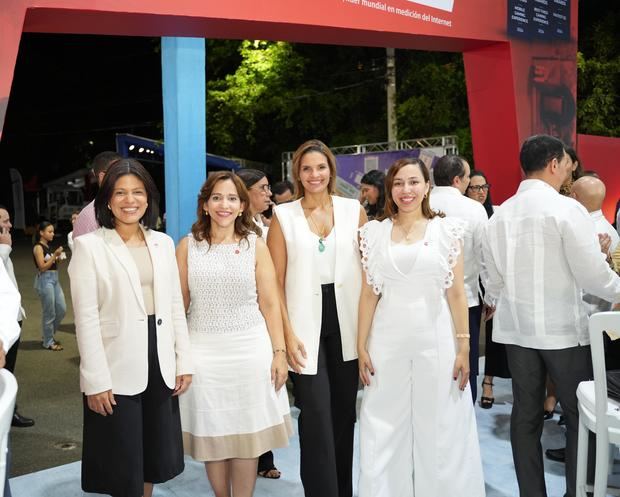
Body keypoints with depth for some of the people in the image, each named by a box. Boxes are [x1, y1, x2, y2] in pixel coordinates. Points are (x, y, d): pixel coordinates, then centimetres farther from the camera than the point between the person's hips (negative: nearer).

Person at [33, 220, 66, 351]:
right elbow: (42, 267, -16)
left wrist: (59, 259, 3)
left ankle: (49, 334, 28)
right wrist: (55, 255, -19)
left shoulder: (48, 246, 14)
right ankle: (48, 342, 11)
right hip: (45, 280, -8)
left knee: (62, 309, 9)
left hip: (54, 279, 8)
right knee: (49, 313, -1)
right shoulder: (38, 247, -10)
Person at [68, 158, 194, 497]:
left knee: (155, 458, 17)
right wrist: (96, 380, -14)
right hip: (117, 370, -4)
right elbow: (86, 319, -10)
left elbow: (176, 306, 9)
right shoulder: (89, 245, -6)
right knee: (121, 469, 8)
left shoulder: (163, 242, 7)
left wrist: (183, 361, 5)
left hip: (160, 366, 4)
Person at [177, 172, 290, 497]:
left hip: (250, 349, 0)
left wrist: (279, 352, -2)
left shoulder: (256, 246, 1)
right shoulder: (188, 246, 2)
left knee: (247, 435, 6)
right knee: (211, 434, 9)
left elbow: (270, 304, 1)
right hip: (203, 351, 1)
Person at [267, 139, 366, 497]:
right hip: (306, 324, -2)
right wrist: (288, 334, -8)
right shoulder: (283, 216, 1)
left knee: (345, 411, 12)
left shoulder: (354, 210, 4)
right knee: (316, 416, -4)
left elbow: (370, 268, 5)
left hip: (348, 322, 2)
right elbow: (276, 282, -1)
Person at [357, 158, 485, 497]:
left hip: (436, 341, -1)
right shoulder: (374, 233, 4)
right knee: (385, 433, 8)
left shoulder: (447, 229, 1)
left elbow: (457, 293, 0)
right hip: (388, 342, 1)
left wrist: (464, 347, -3)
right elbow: (368, 293, 4)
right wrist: (361, 346, 2)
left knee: (440, 432, 8)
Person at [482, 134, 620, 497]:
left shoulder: (500, 215, 4)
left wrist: (493, 302, 30)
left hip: (516, 326, 5)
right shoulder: (567, 208, -12)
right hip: (563, 326, -5)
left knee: (526, 413, 11)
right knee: (580, 413, 8)